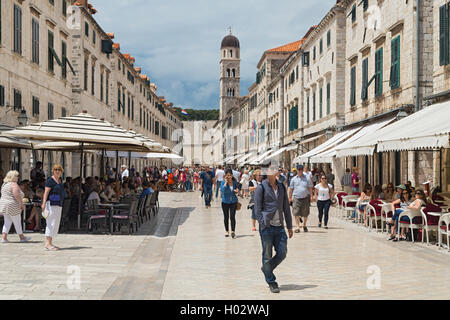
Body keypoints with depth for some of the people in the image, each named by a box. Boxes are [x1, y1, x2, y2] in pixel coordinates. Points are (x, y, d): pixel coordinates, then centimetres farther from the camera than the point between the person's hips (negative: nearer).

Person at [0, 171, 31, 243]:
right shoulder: (14, 184, -15)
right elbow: (17, 195, -23)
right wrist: (22, 204, -15)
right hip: (12, 206, -8)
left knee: (7, 222, 11)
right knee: (17, 222, 4)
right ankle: (22, 237, 15)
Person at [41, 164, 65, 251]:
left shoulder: (60, 180, 17)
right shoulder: (50, 180, -8)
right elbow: (46, 192, -16)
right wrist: (44, 203, -27)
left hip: (58, 205, 9)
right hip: (51, 204, -9)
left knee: (56, 224, 8)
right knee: (51, 223, -12)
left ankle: (50, 243, 11)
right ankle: (47, 243, -15)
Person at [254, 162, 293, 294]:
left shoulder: (282, 187, 11)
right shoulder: (261, 187, -3)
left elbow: (286, 208, 15)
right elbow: (257, 209, -4)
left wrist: (289, 226, 13)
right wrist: (263, 225, -12)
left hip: (279, 227, 4)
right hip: (267, 227, -4)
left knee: (282, 253, 2)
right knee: (267, 255, 1)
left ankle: (266, 269, 26)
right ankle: (271, 282, 14)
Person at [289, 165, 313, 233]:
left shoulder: (307, 178, 6)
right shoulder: (294, 179, 8)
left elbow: (310, 188, 7)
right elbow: (291, 189, 12)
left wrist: (311, 196, -1)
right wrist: (290, 198, 9)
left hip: (305, 197, 0)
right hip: (296, 198, 0)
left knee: (305, 213, 7)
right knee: (296, 213, -9)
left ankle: (304, 225, 28)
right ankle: (298, 227, -3)